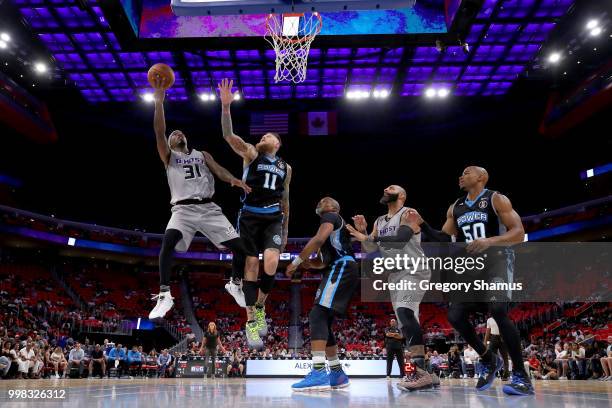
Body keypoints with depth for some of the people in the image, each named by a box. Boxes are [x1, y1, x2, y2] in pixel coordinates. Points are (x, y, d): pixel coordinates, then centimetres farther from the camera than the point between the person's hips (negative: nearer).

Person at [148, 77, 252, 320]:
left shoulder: (202, 155, 22)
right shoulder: (168, 155, 15)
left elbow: (218, 170, 4)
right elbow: (159, 132, -2)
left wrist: (234, 180, -19)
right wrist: (159, 101, -11)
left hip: (209, 208, 3)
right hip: (183, 209, -2)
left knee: (239, 246, -6)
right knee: (168, 243, -31)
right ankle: (164, 295, -23)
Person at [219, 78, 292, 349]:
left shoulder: (286, 167, 17)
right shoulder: (251, 153, 8)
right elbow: (228, 136, -9)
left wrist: (286, 231, 19)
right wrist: (226, 106, -23)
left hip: (274, 219, 2)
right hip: (250, 216, -2)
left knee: (271, 262, -19)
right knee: (251, 265, -5)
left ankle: (260, 307, 7)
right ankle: (251, 322, 4)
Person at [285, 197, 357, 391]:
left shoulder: (330, 217, 5)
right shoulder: (337, 227, 34)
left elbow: (318, 239, -15)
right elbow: (323, 262, 36)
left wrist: (296, 262, -11)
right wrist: (305, 262, 18)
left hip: (342, 269, -10)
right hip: (342, 271, 10)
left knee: (317, 315, -22)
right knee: (324, 322, 10)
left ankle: (319, 373, -34)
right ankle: (337, 373, 13)